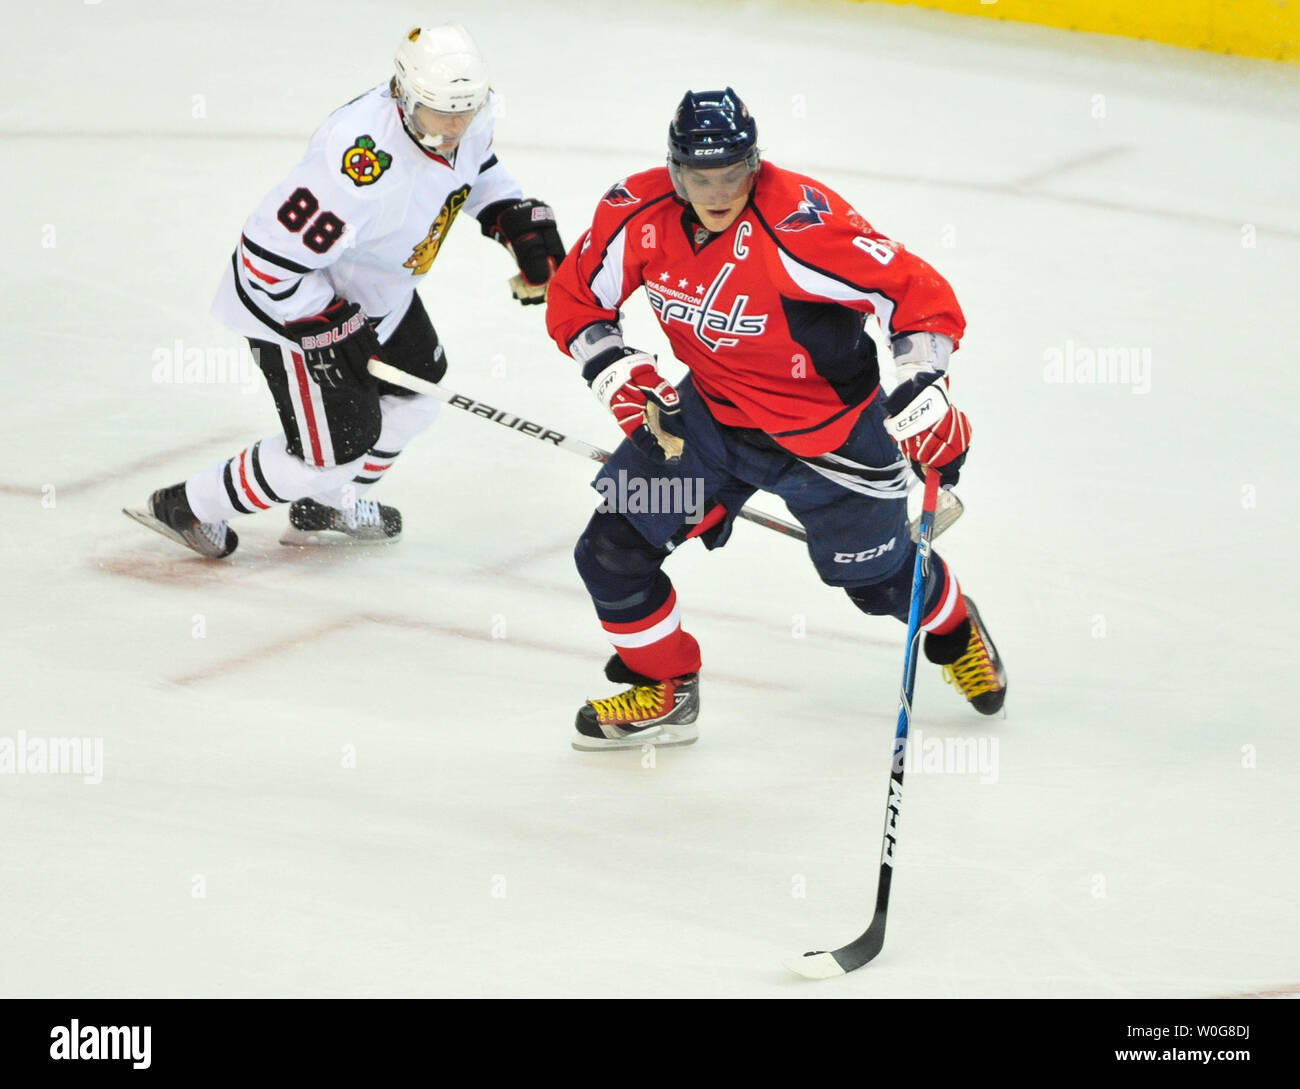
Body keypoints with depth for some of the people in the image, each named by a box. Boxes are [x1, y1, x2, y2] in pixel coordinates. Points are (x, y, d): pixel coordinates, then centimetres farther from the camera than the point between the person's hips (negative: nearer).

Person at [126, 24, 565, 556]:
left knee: (415, 392, 23)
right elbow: (272, 257, -36)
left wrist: (521, 221, -1)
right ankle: (186, 508, 13)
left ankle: (324, 508, 45)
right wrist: (333, 333, -28)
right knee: (336, 449, -5)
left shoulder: (467, 115, -14)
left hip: (371, 287, 9)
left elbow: (476, 168, 14)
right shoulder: (363, 165, -42)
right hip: (288, 299, -9)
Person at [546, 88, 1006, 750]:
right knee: (612, 550, -5)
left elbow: (918, 294, -27)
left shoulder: (802, 227, -31)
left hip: (829, 432, -4)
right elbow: (574, 300, 0)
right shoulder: (637, 216, -16)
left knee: (879, 577, 11)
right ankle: (663, 693, 19)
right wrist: (612, 369, -14)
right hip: (710, 416, 4)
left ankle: (953, 628, 47)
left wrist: (922, 394, -33)